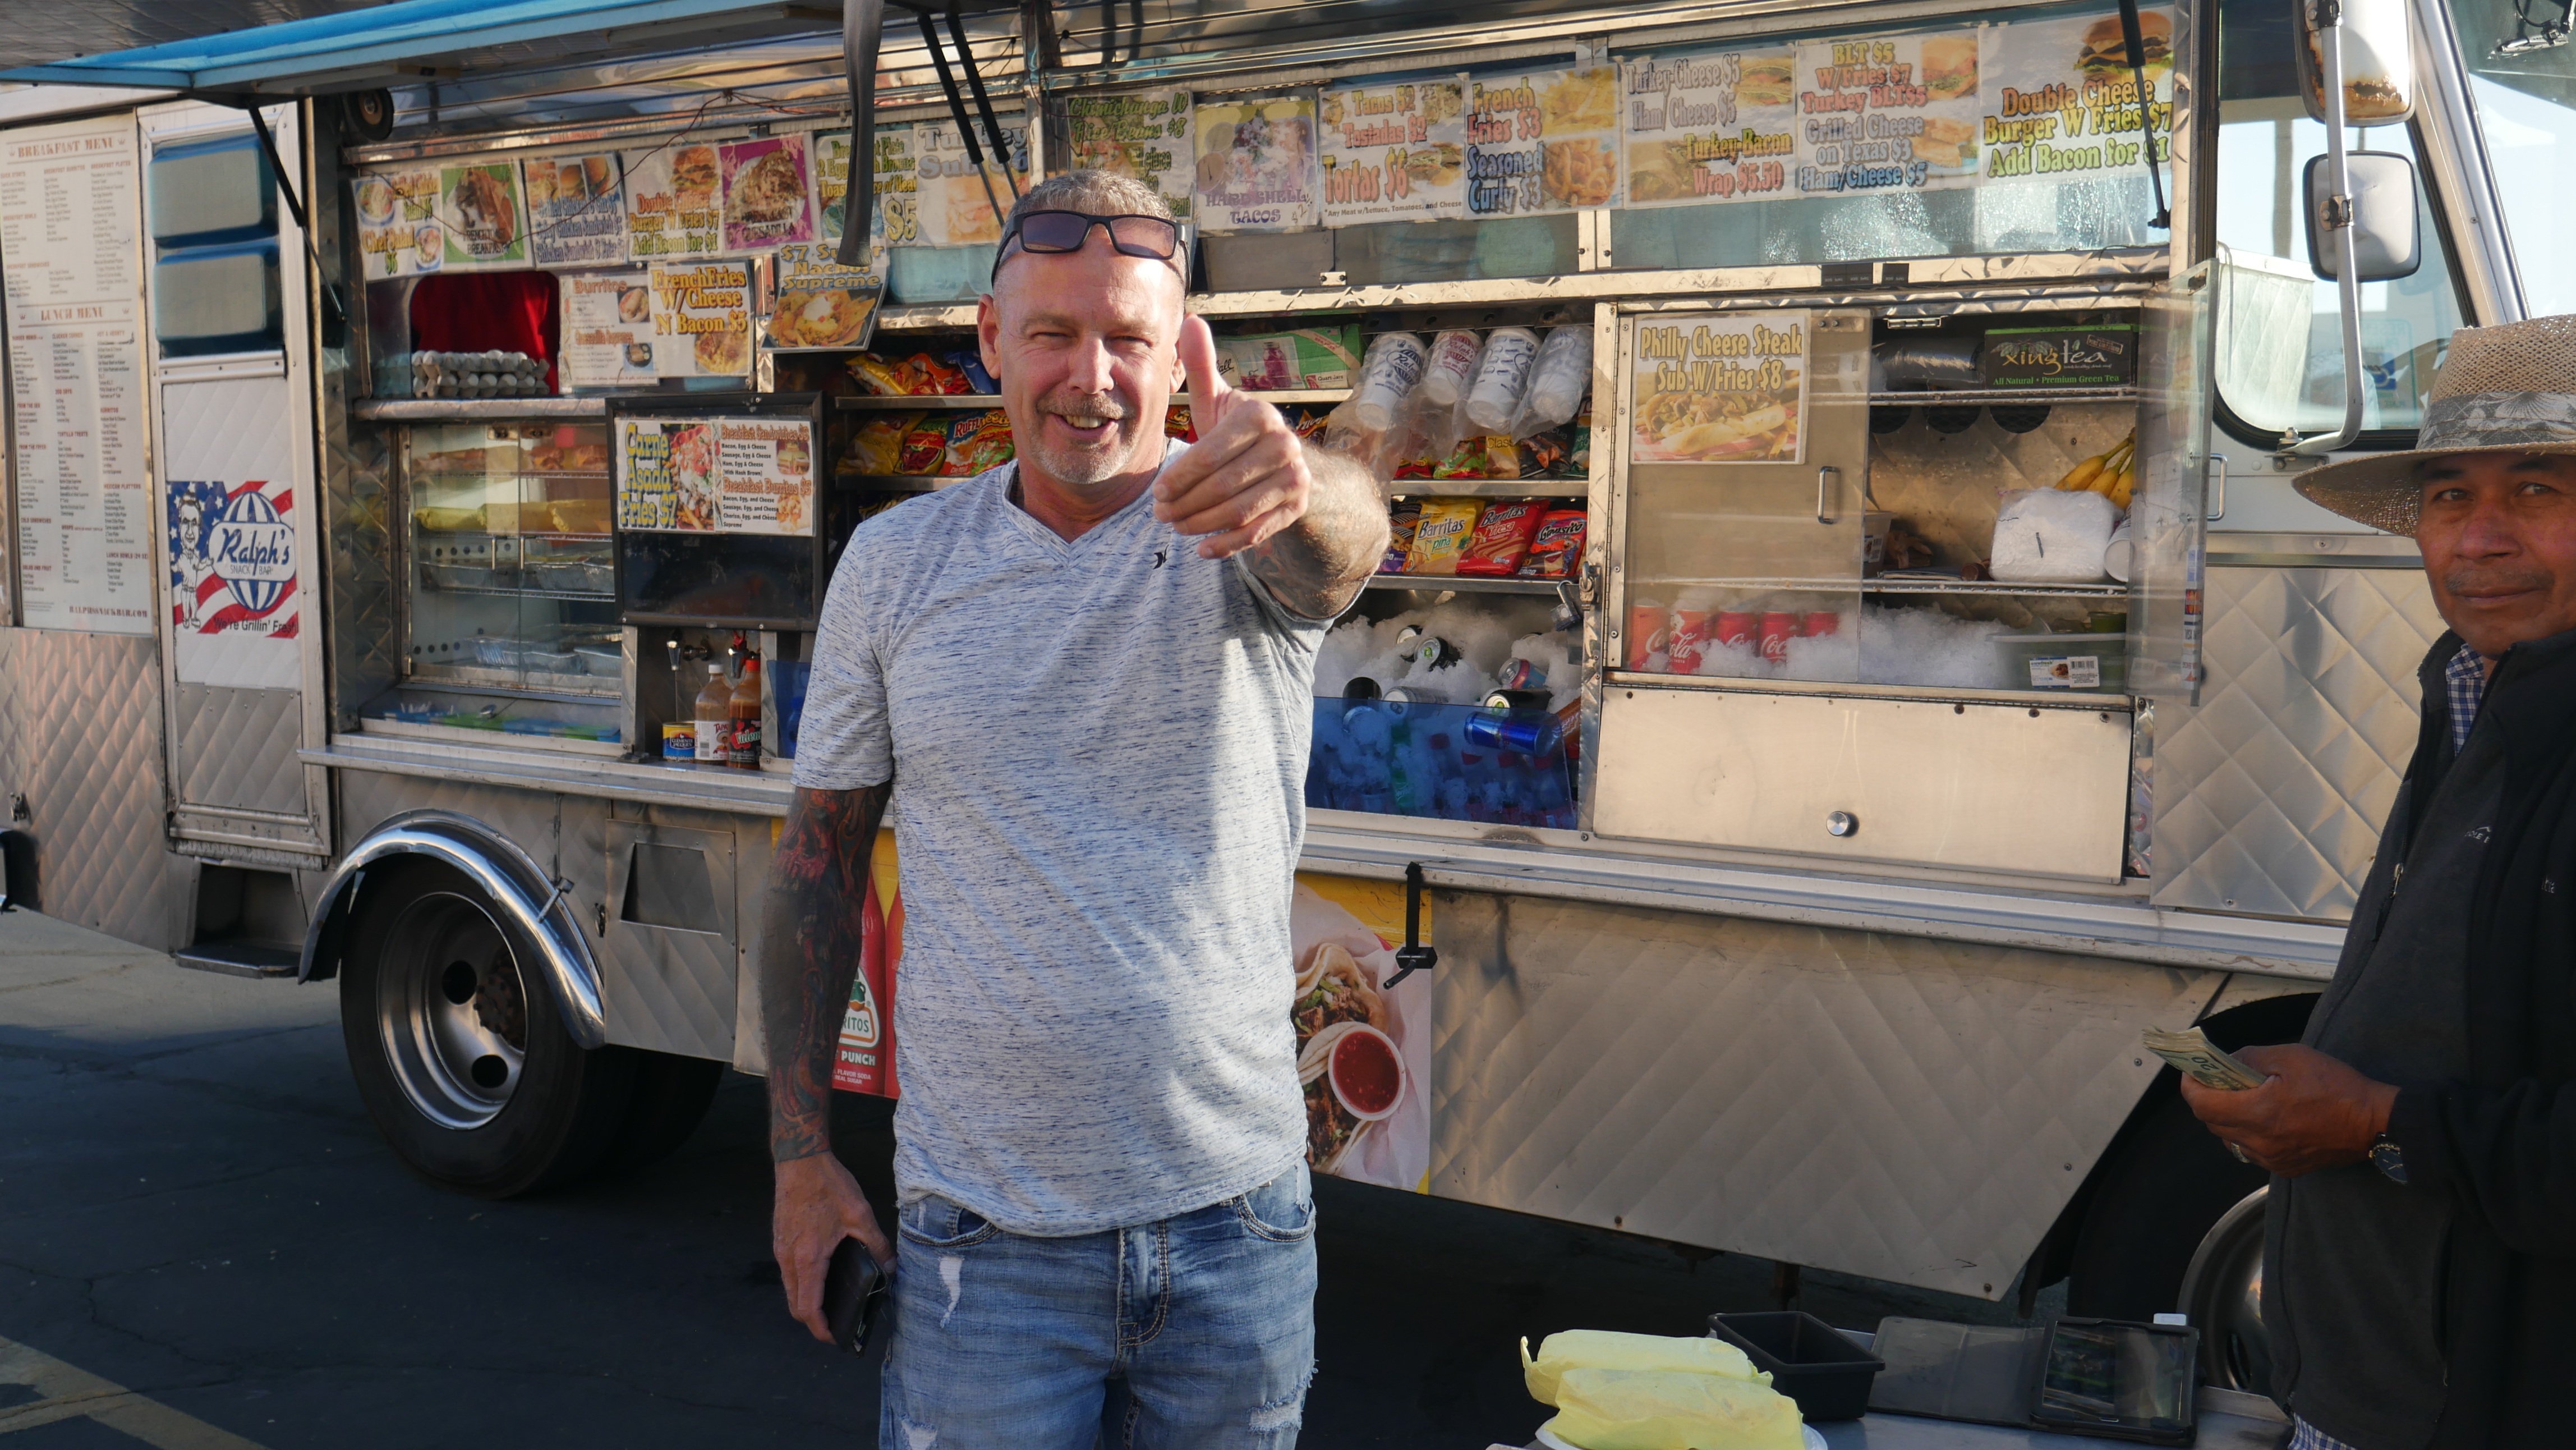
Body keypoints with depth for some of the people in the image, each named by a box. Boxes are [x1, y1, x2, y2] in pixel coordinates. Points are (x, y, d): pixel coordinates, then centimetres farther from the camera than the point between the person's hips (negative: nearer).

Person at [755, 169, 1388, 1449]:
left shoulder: (1249, 535, -6)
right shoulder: (892, 562, 0)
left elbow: (1344, 541, -31)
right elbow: (821, 852, 5)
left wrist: (1298, 487, -56)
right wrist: (800, 1153, 3)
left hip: (1236, 1217, 0)